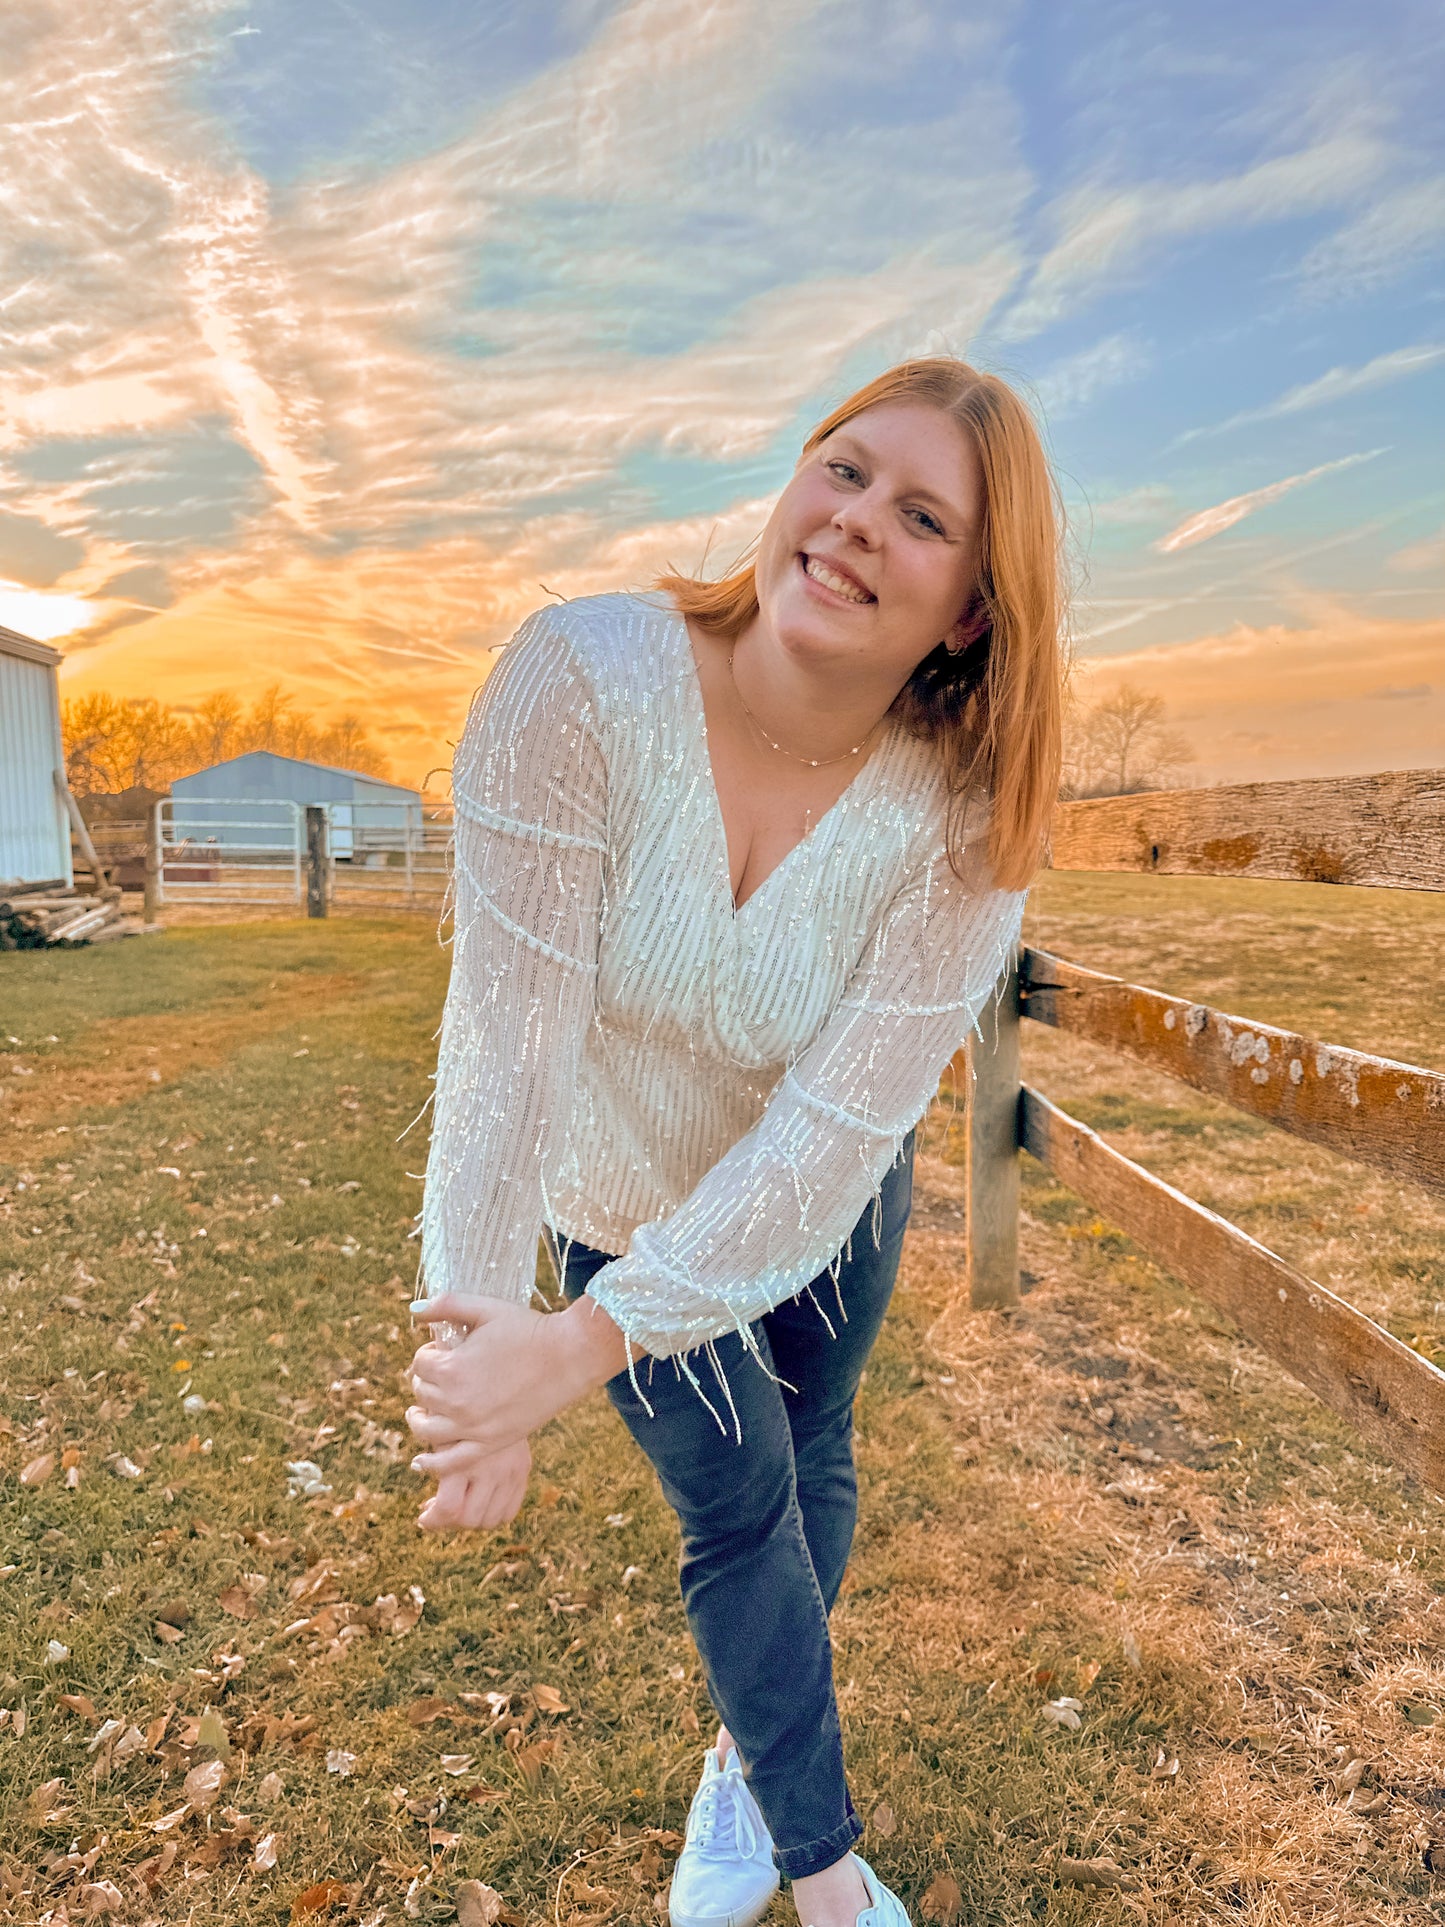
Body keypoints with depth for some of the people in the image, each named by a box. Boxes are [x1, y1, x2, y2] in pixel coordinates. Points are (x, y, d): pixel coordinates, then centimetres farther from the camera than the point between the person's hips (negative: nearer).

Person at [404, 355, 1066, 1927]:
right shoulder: (589, 677, -32)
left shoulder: (964, 824, -27)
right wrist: (470, 1317, -38)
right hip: (623, 1195, -1)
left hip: (829, 1208, 2)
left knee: (807, 1459, 21)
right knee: (739, 1505, 11)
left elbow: (838, 1129, -31)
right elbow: (510, 1025, -33)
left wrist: (585, 1346, -36)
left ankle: (743, 1764, 54)